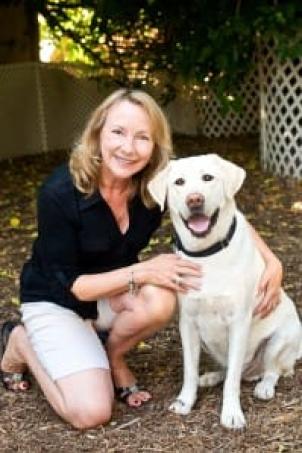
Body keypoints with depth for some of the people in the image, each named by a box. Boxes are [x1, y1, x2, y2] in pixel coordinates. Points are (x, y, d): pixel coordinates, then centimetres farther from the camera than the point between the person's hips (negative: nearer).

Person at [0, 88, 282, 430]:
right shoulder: (59, 193, -30)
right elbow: (67, 283, -23)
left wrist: (272, 262, -18)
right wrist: (143, 272, -32)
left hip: (114, 289, 4)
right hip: (55, 300, -4)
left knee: (160, 301, -30)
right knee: (91, 413, -19)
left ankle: (112, 358, 3)